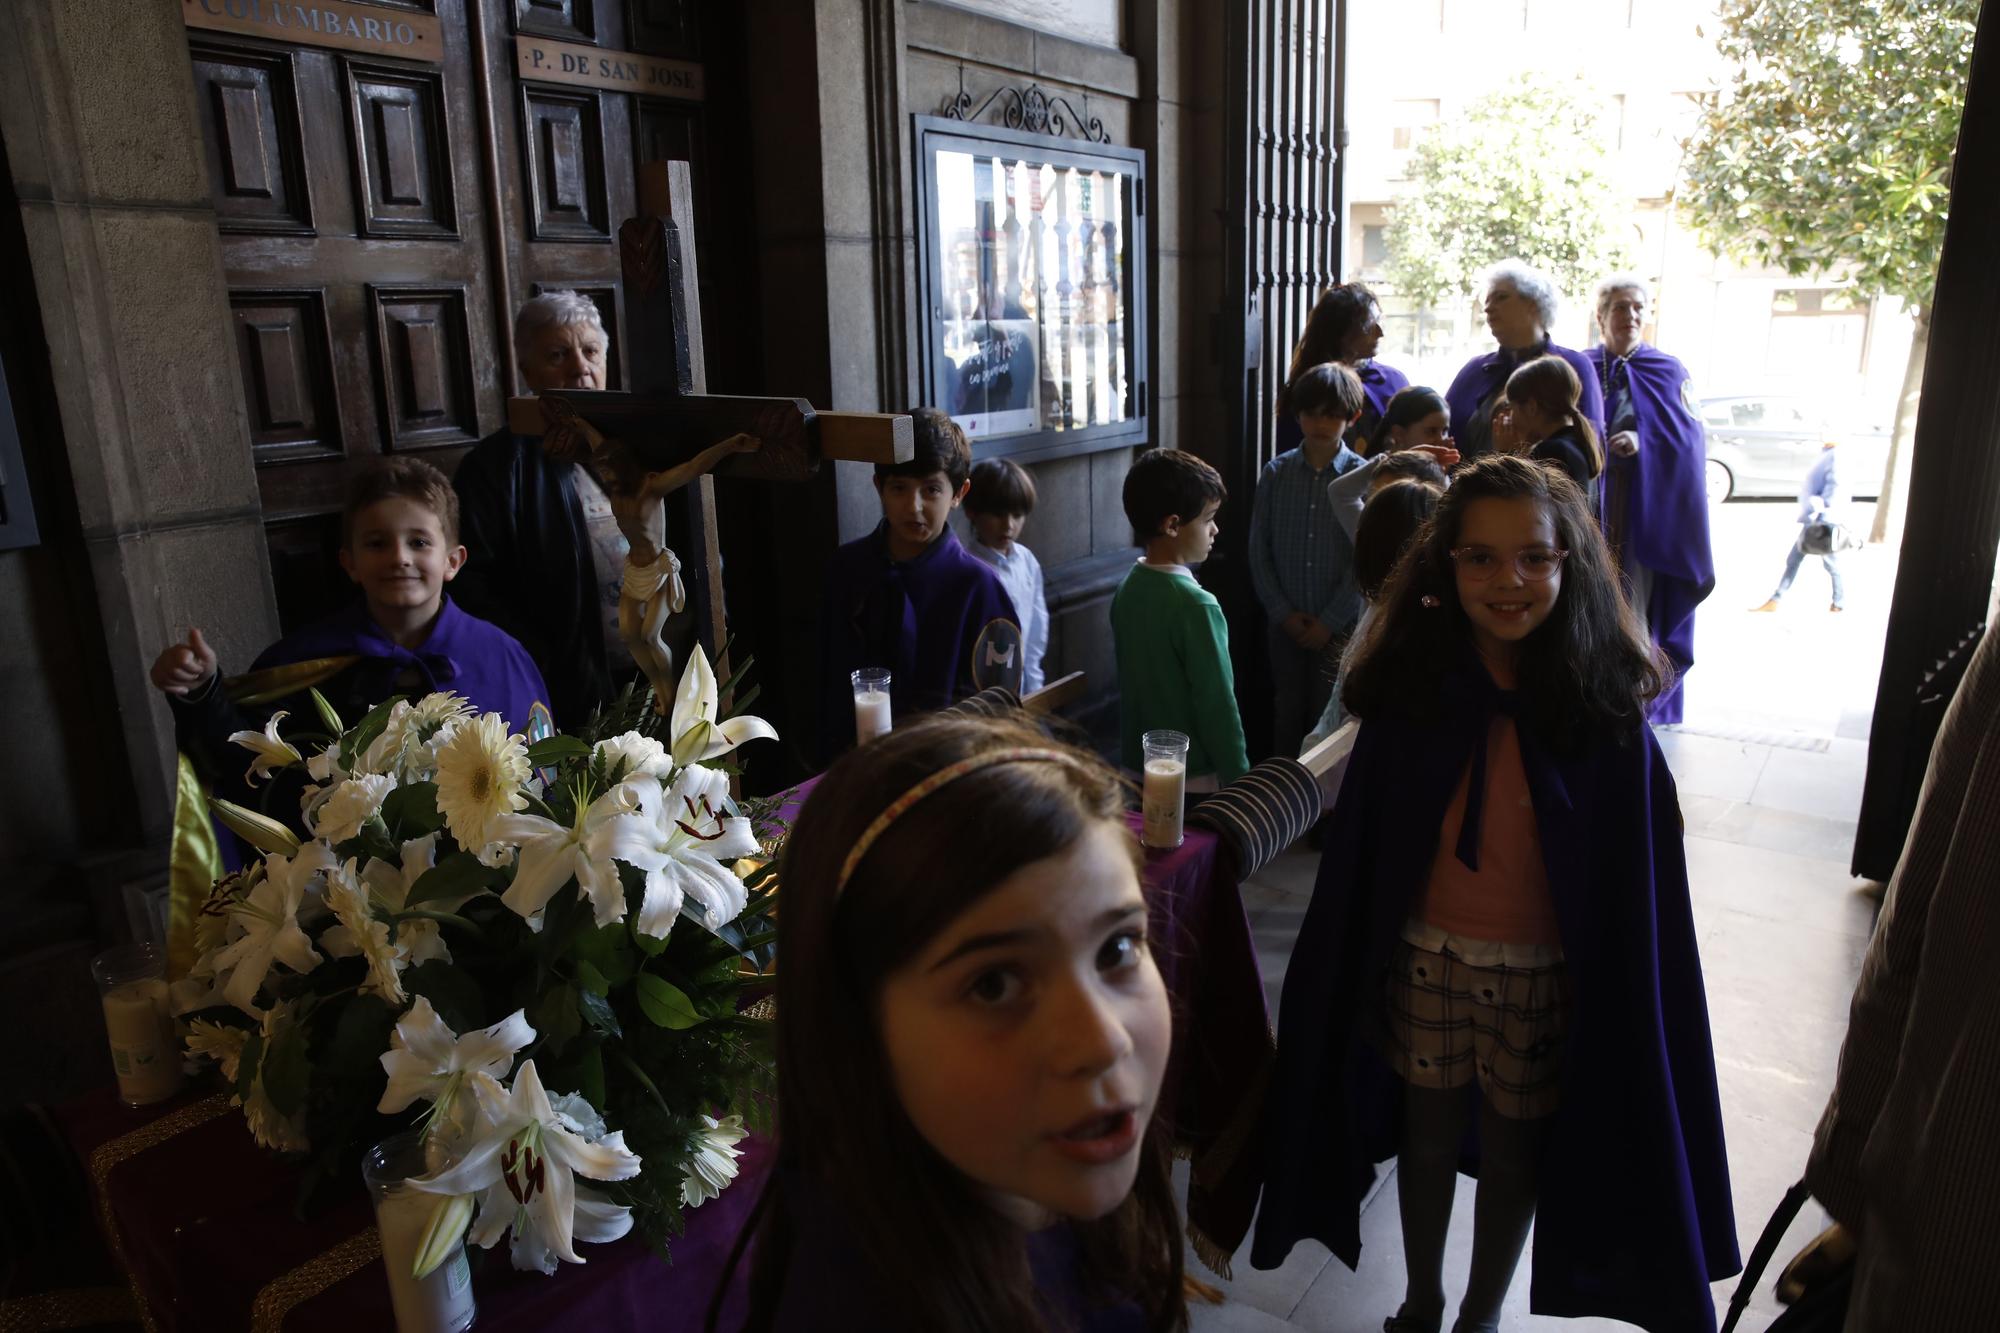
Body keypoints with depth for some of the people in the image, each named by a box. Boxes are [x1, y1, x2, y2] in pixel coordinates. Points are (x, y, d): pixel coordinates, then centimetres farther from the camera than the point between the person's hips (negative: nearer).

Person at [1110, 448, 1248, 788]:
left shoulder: (1127, 590, 1)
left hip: (1137, 765, 7)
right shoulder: (1195, 604, -23)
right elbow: (1217, 705, -20)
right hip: (1190, 775, -7)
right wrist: (1238, 781, -10)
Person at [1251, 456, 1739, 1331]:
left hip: (1548, 973, -1)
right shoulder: (1411, 685, -10)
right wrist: (1356, 978, -2)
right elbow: (1360, 846, -5)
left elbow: (1636, 872, -7)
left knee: (1511, 1153, 16)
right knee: (1429, 1137, 18)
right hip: (1425, 959, 1)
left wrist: (1620, 996, -6)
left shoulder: (1604, 706, -13)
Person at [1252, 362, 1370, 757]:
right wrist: (1283, 613, -4)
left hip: (1339, 626, -2)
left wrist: (1330, 621, -10)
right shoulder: (1276, 473, 1)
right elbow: (1259, 550, 2)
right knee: (1287, 711, 12)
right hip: (1285, 623, 2)